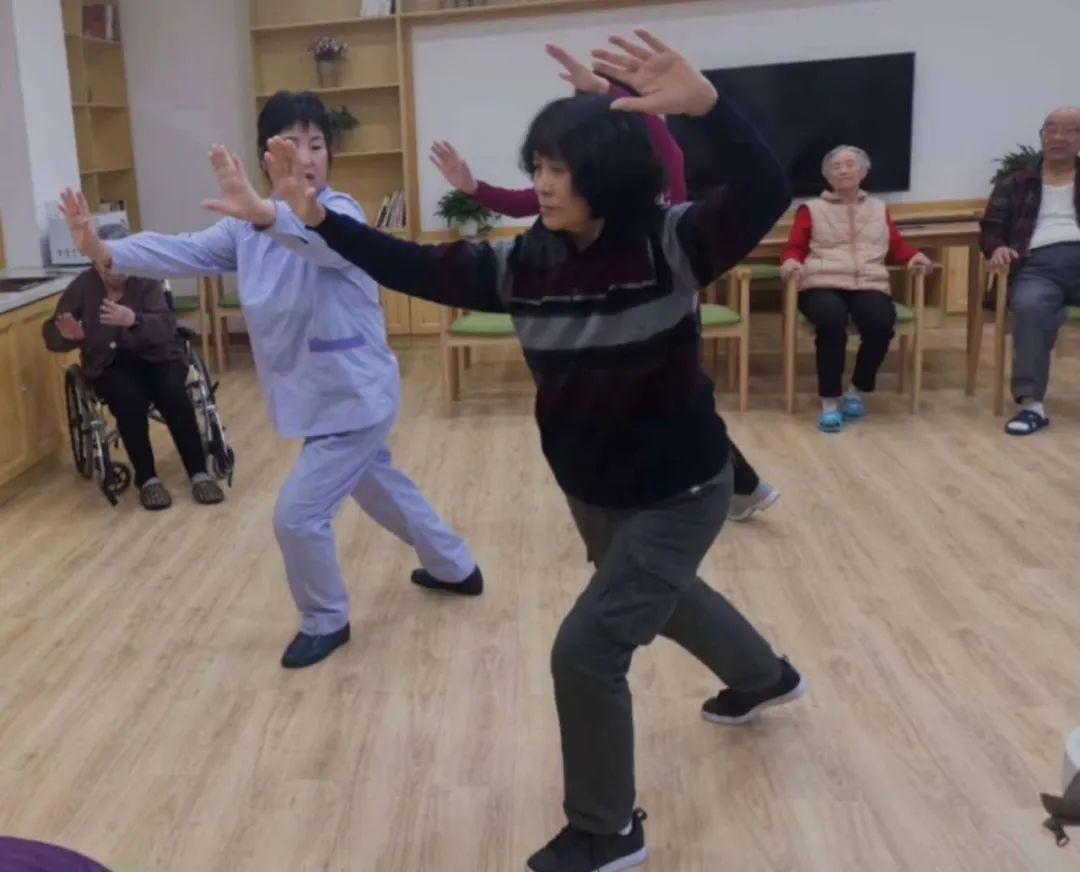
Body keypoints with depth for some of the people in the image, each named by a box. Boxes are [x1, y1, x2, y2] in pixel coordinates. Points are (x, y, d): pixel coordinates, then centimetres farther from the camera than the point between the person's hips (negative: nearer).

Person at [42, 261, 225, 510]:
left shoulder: (146, 281, -5)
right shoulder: (82, 287, -2)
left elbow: (166, 326, -21)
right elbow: (51, 334, -2)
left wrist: (134, 320, -40)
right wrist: (68, 335, -26)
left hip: (154, 355, 0)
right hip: (109, 364, 0)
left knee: (174, 395, -30)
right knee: (130, 400, -31)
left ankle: (199, 474, -22)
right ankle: (147, 480, -19)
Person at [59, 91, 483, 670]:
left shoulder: (341, 212, -20)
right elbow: (187, 252, -7)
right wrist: (105, 251, -22)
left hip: (354, 393, -8)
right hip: (320, 394, 8)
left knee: (298, 513, -6)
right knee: (380, 489, 25)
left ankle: (325, 622, 20)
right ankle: (455, 568, 49)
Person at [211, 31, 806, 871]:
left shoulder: (671, 245, -23)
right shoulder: (524, 263, -8)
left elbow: (766, 195, -38)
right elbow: (416, 268, -7)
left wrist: (705, 103, -54)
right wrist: (311, 218, -16)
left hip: (679, 491, -7)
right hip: (591, 490, 7)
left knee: (589, 646, -11)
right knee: (656, 595, 30)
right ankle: (764, 675, 64)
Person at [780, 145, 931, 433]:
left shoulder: (878, 209, 26)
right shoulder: (811, 209, 18)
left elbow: (896, 246, 20)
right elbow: (795, 247, 10)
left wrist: (914, 255, -1)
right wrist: (790, 261, -13)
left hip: (869, 285, 2)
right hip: (822, 284, -2)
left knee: (881, 323, -31)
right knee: (832, 321, -37)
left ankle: (857, 391, -7)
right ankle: (830, 402, -24)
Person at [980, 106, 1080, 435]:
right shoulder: (1015, 185, 25)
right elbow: (991, 228, 17)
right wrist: (998, 247, -7)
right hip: (1038, 264, 0)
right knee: (1030, 306, -36)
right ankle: (1031, 403, -36)